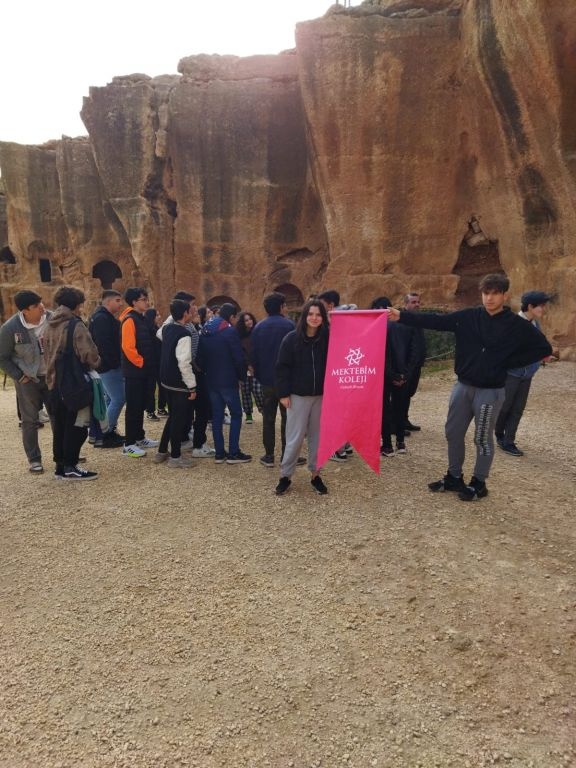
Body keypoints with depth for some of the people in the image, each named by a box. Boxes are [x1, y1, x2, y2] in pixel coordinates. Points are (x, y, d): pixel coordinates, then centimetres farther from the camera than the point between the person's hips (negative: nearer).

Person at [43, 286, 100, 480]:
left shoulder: (51, 326, 10)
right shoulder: (76, 325, -14)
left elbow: (47, 352, 15)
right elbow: (89, 353, -20)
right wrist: (94, 364, 1)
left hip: (55, 382, 8)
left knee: (60, 426, 14)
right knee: (77, 426, 1)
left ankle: (60, 465, 21)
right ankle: (70, 467, 4)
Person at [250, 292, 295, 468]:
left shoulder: (258, 327, 3)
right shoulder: (288, 325, -11)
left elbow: (253, 355, 4)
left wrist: (258, 374, 14)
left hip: (267, 380, 3)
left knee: (268, 419, 10)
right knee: (287, 418, 6)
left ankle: (269, 455, 13)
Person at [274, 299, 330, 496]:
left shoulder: (328, 339, 1)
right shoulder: (291, 339, -4)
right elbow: (282, 367, -4)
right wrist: (283, 393, -8)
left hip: (322, 395, 2)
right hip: (298, 395, -2)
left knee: (318, 436, 9)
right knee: (295, 437, 1)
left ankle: (315, 474, 22)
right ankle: (285, 476, 14)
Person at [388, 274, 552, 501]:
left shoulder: (517, 325, -7)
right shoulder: (468, 316, -1)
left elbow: (544, 348, -3)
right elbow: (436, 321, -8)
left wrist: (508, 363, -10)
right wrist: (402, 316, -19)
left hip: (490, 391, -4)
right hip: (462, 386, 4)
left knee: (483, 438, 7)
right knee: (453, 433, 12)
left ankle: (479, 483, 25)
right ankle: (454, 477, 31)